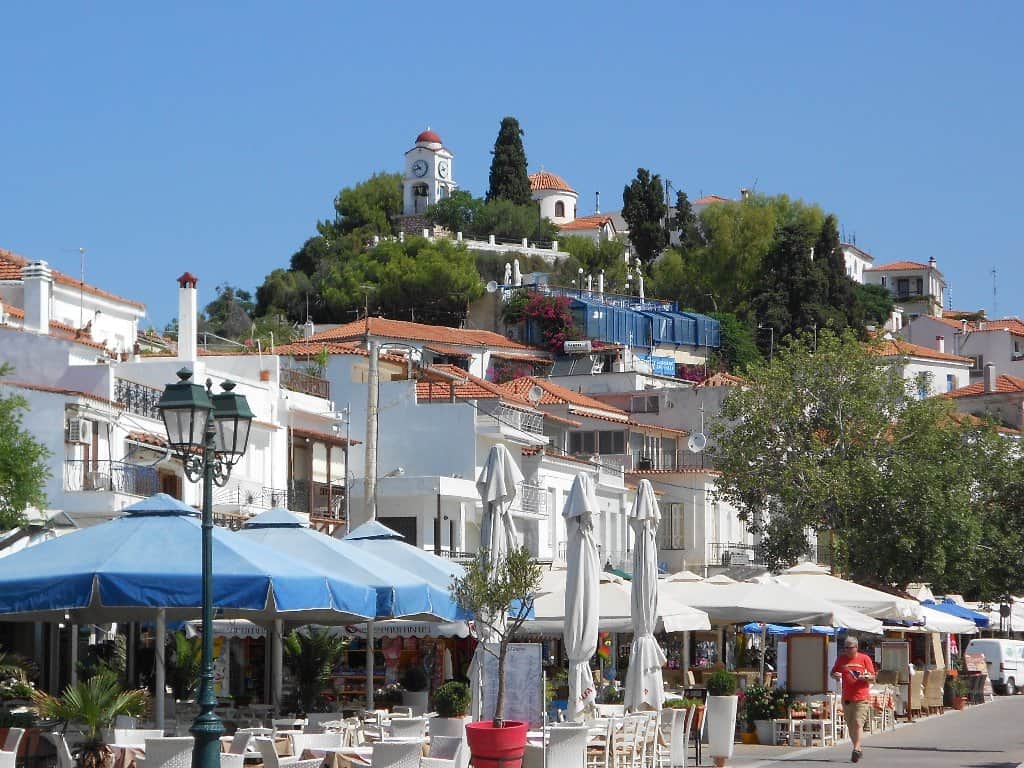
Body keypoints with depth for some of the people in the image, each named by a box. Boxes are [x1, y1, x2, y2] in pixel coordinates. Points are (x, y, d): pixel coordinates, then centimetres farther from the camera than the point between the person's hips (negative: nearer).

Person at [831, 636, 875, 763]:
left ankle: (856, 749, -15)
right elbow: (833, 673, 19)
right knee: (850, 725, 8)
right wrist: (835, 675, -4)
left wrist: (867, 677, -17)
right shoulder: (841, 659, 10)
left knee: (858, 723, -14)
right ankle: (858, 749, 20)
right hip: (847, 698, 4)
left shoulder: (865, 659, 2)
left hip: (862, 698, -4)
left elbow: (872, 677, 5)